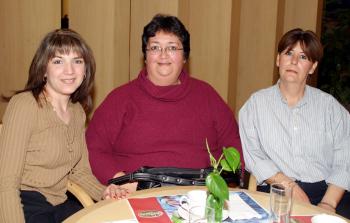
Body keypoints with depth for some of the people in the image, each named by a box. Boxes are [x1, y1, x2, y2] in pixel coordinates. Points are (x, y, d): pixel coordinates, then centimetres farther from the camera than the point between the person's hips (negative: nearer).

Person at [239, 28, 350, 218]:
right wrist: (289, 186, -13)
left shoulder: (329, 105, 11)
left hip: (327, 191, 2)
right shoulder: (256, 103, 8)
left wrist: (328, 204, -11)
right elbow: (251, 154, -2)